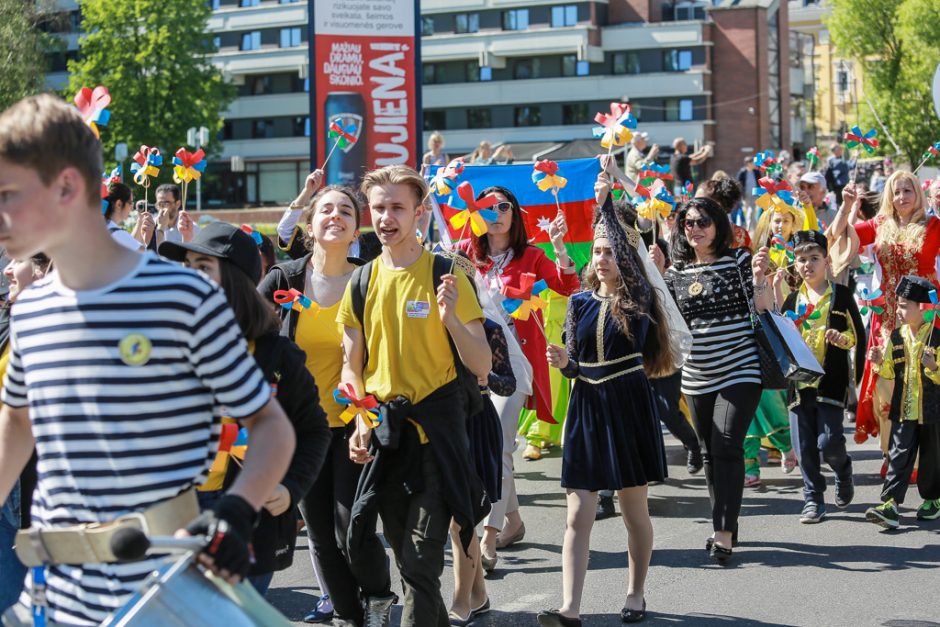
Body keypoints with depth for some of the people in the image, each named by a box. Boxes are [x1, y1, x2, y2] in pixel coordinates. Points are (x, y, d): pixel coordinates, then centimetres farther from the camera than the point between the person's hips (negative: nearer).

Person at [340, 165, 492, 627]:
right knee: (406, 559, 13)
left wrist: (450, 317, -25)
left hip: (436, 429, -5)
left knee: (420, 562, -10)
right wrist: (362, 423, -5)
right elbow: (352, 365, 11)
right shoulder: (362, 282, 6)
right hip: (383, 431, 5)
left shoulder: (445, 276, -7)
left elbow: (481, 367, -8)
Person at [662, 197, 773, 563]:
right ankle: (724, 523, 25)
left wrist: (759, 278, -22)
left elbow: (763, 310, -6)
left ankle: (724, 534, -13)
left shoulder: (738, 260, -3)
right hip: (697, 377, 5)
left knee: (727, 447, -14)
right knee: (710, 452, 11)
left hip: (740, 371, -5)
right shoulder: (676, 272, 9)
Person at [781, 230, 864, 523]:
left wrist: (843, 338, -17)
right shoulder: (793, 299, 12)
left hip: (831, 381, -4)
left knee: (828, 442, -10)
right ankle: (813, 499, 13)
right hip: (799, 381, 4)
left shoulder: (841, 295, 2)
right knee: (805, 447, 2)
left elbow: (859, 335, 3)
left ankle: (844, 471, 22)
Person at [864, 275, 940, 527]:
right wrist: (880, 363, -6)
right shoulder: (896, 337, 6)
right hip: (903, 409, 3)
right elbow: (890, 372, 13)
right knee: (898, 456, -5)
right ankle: (890, 505, -13)